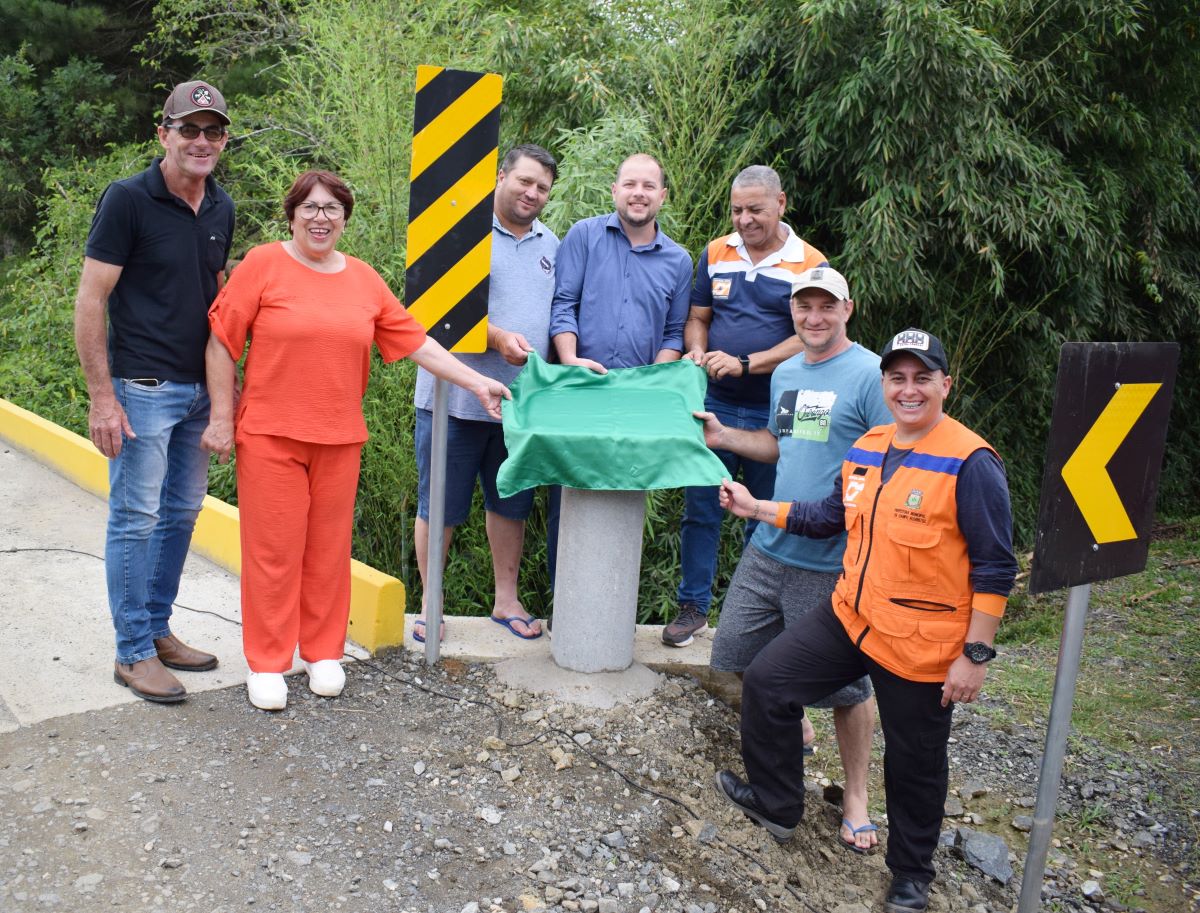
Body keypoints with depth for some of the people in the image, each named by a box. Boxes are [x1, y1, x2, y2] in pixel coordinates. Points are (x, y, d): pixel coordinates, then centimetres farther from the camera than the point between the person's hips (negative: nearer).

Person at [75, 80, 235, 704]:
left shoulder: (221, 209, 9)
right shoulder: (127, 200, -11)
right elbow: (89, 302, -12)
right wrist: (102, 396, -16)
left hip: (200, 389, 7)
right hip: (143, 388, -7)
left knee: (182, 512, 14)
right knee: (135, 519, 0)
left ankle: (157, 629, 28)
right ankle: (133, 653, 11)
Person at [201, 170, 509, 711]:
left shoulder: (365, 281, 9)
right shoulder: (263, 265, -2)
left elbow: (416, 342, 11)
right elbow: (222, 342, -2)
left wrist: (477, 383, 7)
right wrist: (222, 418, -5)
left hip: (338, 438, 4)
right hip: (269, 435, -3)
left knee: (328, 549, 10)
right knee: (274, 548, 1)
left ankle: (323, 652, 25)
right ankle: (266, 663, 15)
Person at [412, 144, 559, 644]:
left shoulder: (550, 244, 14)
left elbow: (559, 313, 19)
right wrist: (499, 338, -23)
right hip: (457, 397, -5)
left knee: (511, 504, 14)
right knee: (439, 506, 4)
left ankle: (506, 599, 28)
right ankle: (430, 605, 18)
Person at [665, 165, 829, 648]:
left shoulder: (810, 264, -4)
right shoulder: (715, 254, 7)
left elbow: (807, 339, -11)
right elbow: (697, 318, 12)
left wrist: (745, 364, -20)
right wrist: (697, 353, -9)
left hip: (774, 413, -2)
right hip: (714, 405, 3)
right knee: (700, 509, 6)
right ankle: (693, 607, 18)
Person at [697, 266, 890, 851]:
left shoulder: (871, 374, -12)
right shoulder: (785, 374, 12)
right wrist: (724, 437, 12)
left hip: (833, 562, -7)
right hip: (770, 546, 7)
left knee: (844, 683, 4)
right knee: (737, 650, 14)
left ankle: (856, 797, 23)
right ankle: (792, 727, 41)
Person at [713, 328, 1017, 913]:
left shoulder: (970, 463, -17)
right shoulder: (866, 448, 4)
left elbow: (995, 569, -16)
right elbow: (832, 516, 18)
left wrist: (975, 655, -17)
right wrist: (756, 508, 15)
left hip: (922, 647, -6)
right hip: (851, 618, 6)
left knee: (913, 765, 11)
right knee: (767, 681, 6)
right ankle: (775, 805, 26)